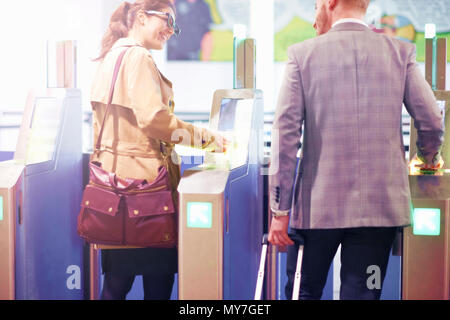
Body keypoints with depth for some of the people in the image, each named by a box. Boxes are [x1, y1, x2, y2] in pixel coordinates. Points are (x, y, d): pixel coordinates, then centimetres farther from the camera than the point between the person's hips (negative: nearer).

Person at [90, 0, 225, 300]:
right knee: (158, 274, -1)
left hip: (113, 172, 9)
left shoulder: (111, 56, 17)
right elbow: (154, 119, -21)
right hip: (143, 177, -9)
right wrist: (207, 137, -15)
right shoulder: (138, 57, -12)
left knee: (117, 276, 10)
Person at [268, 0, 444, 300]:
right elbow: (432, 124, 2)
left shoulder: (302, 54, -1)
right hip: (382, 204, 1)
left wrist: (280, 209, -4)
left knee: (304, 291, 14)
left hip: (318, 205, -1)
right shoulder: (400, 53, 3)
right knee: (362, 293, 7)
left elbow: (286, 134, -6)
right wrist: (429, 159, 25)